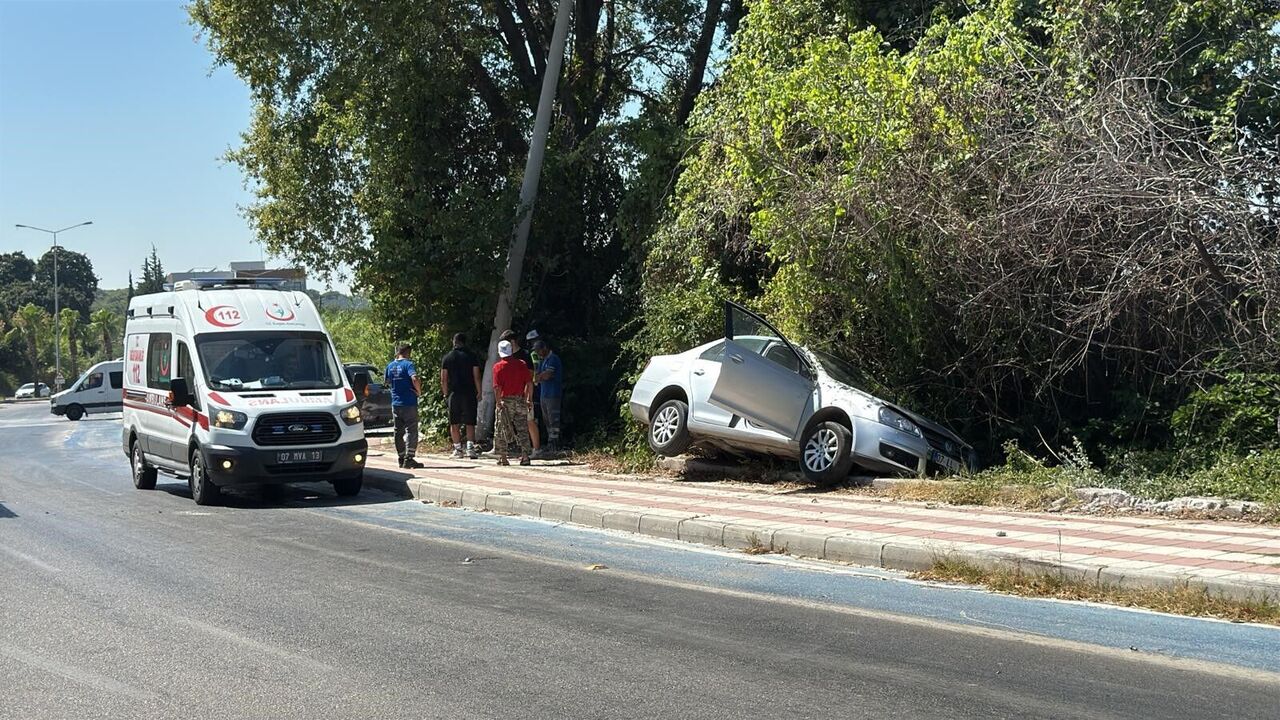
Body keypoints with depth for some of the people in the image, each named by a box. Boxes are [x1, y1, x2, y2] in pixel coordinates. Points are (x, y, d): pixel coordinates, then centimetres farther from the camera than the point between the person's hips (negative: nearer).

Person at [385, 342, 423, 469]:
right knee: (411, 431, -2)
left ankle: (401, 458, 15)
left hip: (395, 404, 6)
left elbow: (386, 381, 22)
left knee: (399, 432, 12)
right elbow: (415, 379, -27)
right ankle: (409, 458, -8)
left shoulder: (390, 366, 8)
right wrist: (419, 391, -14)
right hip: (409, 403, -6)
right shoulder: (408, 364, -12)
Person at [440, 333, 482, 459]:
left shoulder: (447, 358, 5)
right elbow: (476, 377, -3)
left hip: (453, 393, 1)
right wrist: (479, 393, 4)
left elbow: (443, 380, 3)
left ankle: (457, 449, 6)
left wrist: (445, 394, 11)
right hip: (469, 393, -1)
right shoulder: (471, 356, 0)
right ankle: (470, 447, -10)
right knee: (470, 423, 1)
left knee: (454, 424, 7)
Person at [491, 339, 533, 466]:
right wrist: (530, 399, 10)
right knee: (522, 429, 6)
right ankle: (525, 456, 2)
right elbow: (529, 383, 2)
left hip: (505, 400, -3)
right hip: (520, 400, 3)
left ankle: (502, 457, 7)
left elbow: (497, 387, -12)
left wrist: (498, 403, -7)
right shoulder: (522, 364, 2)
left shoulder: (498, 367, -6)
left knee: (502, 430, 6)